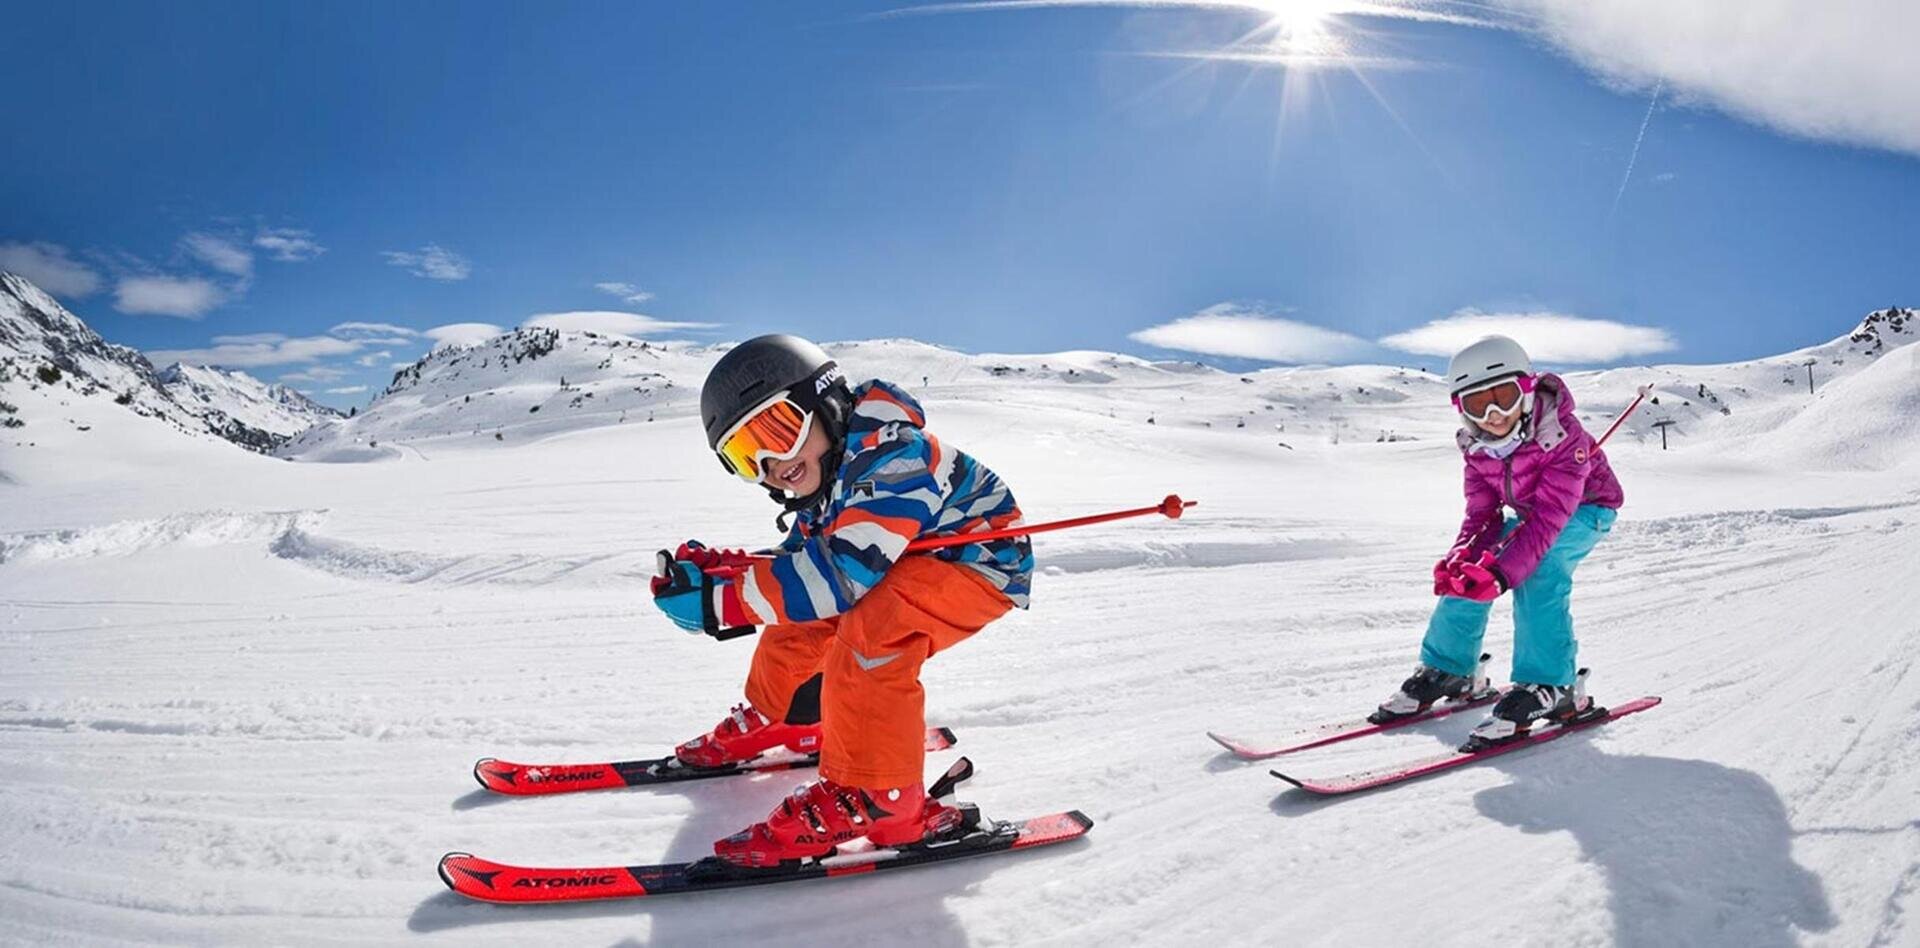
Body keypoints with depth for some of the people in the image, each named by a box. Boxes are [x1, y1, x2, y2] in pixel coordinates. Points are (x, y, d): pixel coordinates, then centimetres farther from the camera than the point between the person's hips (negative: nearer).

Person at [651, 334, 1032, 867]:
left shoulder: (888, 454, -31)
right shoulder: (822, 488, -1)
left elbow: (843, 572, -37)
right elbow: (798, 564, 7)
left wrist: (720, 600, -33)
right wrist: (720, 567, -8)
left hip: (980, 560, -9)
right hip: (915, 558, 10)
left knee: (869, 634, -32)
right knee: (798, 619, 10)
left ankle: (874, 800, -21)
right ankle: (775, 721, 35)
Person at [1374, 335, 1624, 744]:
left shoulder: (1562, 436, -34)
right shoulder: (1478, 447, -14)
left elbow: (1548, 518, -40)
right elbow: (1482, 515, -13)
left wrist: (1500, 572, -50)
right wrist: (1461, 558, -35)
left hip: (1585, 509, -6)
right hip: (1531, 514, 6)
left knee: (1536, 568, -32)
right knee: (1467, 572, -10)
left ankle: (1551, 686, -24)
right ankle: (1449, 670, 7)